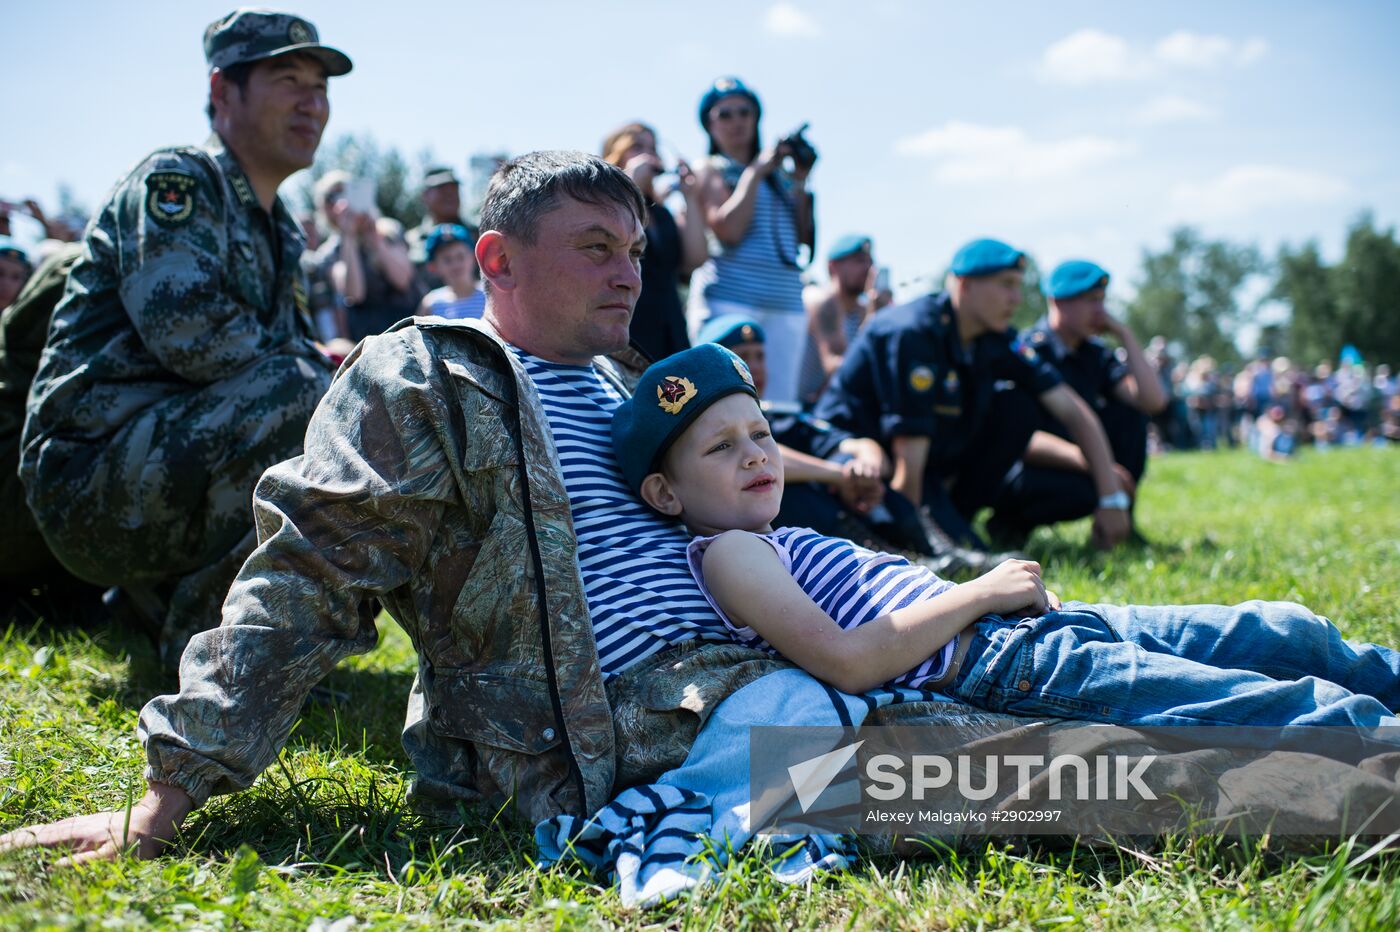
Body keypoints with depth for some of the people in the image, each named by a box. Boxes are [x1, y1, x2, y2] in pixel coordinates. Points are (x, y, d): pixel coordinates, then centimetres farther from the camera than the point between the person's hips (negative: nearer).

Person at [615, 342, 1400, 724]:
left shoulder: (782, 545, 22)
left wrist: (1008, 590, 9)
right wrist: (980, 594, -14)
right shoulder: (726, 553, -8)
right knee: (1294, 707, -13)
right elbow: (844, 660, -21)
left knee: (1288, 634, 10)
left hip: (1036, 625, 10)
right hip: (1000, 669, -10)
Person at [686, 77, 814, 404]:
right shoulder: (711, 170, 7)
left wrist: (800, 183, 7)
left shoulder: (778, 173, 21)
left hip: (786, 303, 5)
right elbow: (728, 230, -10)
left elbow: (805, 238, 15)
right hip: (728, 299, -5)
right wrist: (756, 171, -5)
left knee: (780, 402, 0)